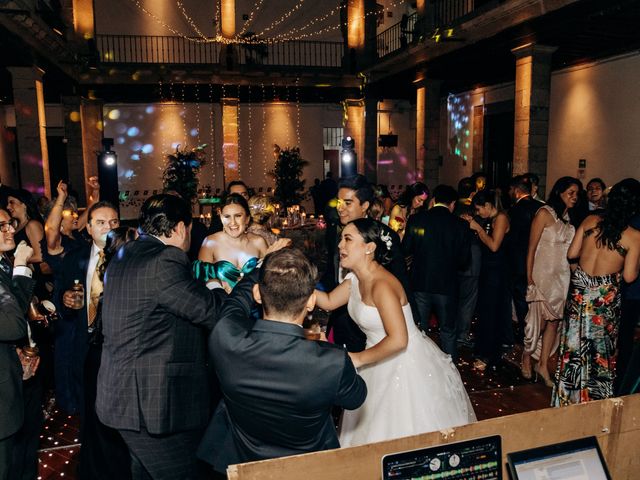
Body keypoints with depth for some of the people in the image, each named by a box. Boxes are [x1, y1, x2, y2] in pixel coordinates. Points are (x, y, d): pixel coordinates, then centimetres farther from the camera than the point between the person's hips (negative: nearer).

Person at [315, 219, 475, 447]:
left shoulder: (381, 285, -29)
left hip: (408, 365, -9)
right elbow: (328, 302, 7)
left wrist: (358, 358, -24)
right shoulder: (355, 278, -2)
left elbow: (398, 340, -33)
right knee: (377, 431, 23)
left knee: (408, 437, 9)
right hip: (382, 365, 9)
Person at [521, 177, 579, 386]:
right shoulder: (545, 213, -7)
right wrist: (530, 279, -12)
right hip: (543, 275, -6)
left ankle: (543, 365, 19)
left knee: (554, 321, 8)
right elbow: (531, 248, -8)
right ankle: (526, 359, 20)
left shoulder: (570, 217, 10)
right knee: (539, 320, -2)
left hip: (563, 277, 6)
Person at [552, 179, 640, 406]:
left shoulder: (590, 221, -4)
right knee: (601, 347, 13)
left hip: (580, 288, 3)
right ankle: (593, 398, 27)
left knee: (574, 342, 14)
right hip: (606, 296, -3)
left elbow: (571, 253, 1)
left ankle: (567, 395, 26)